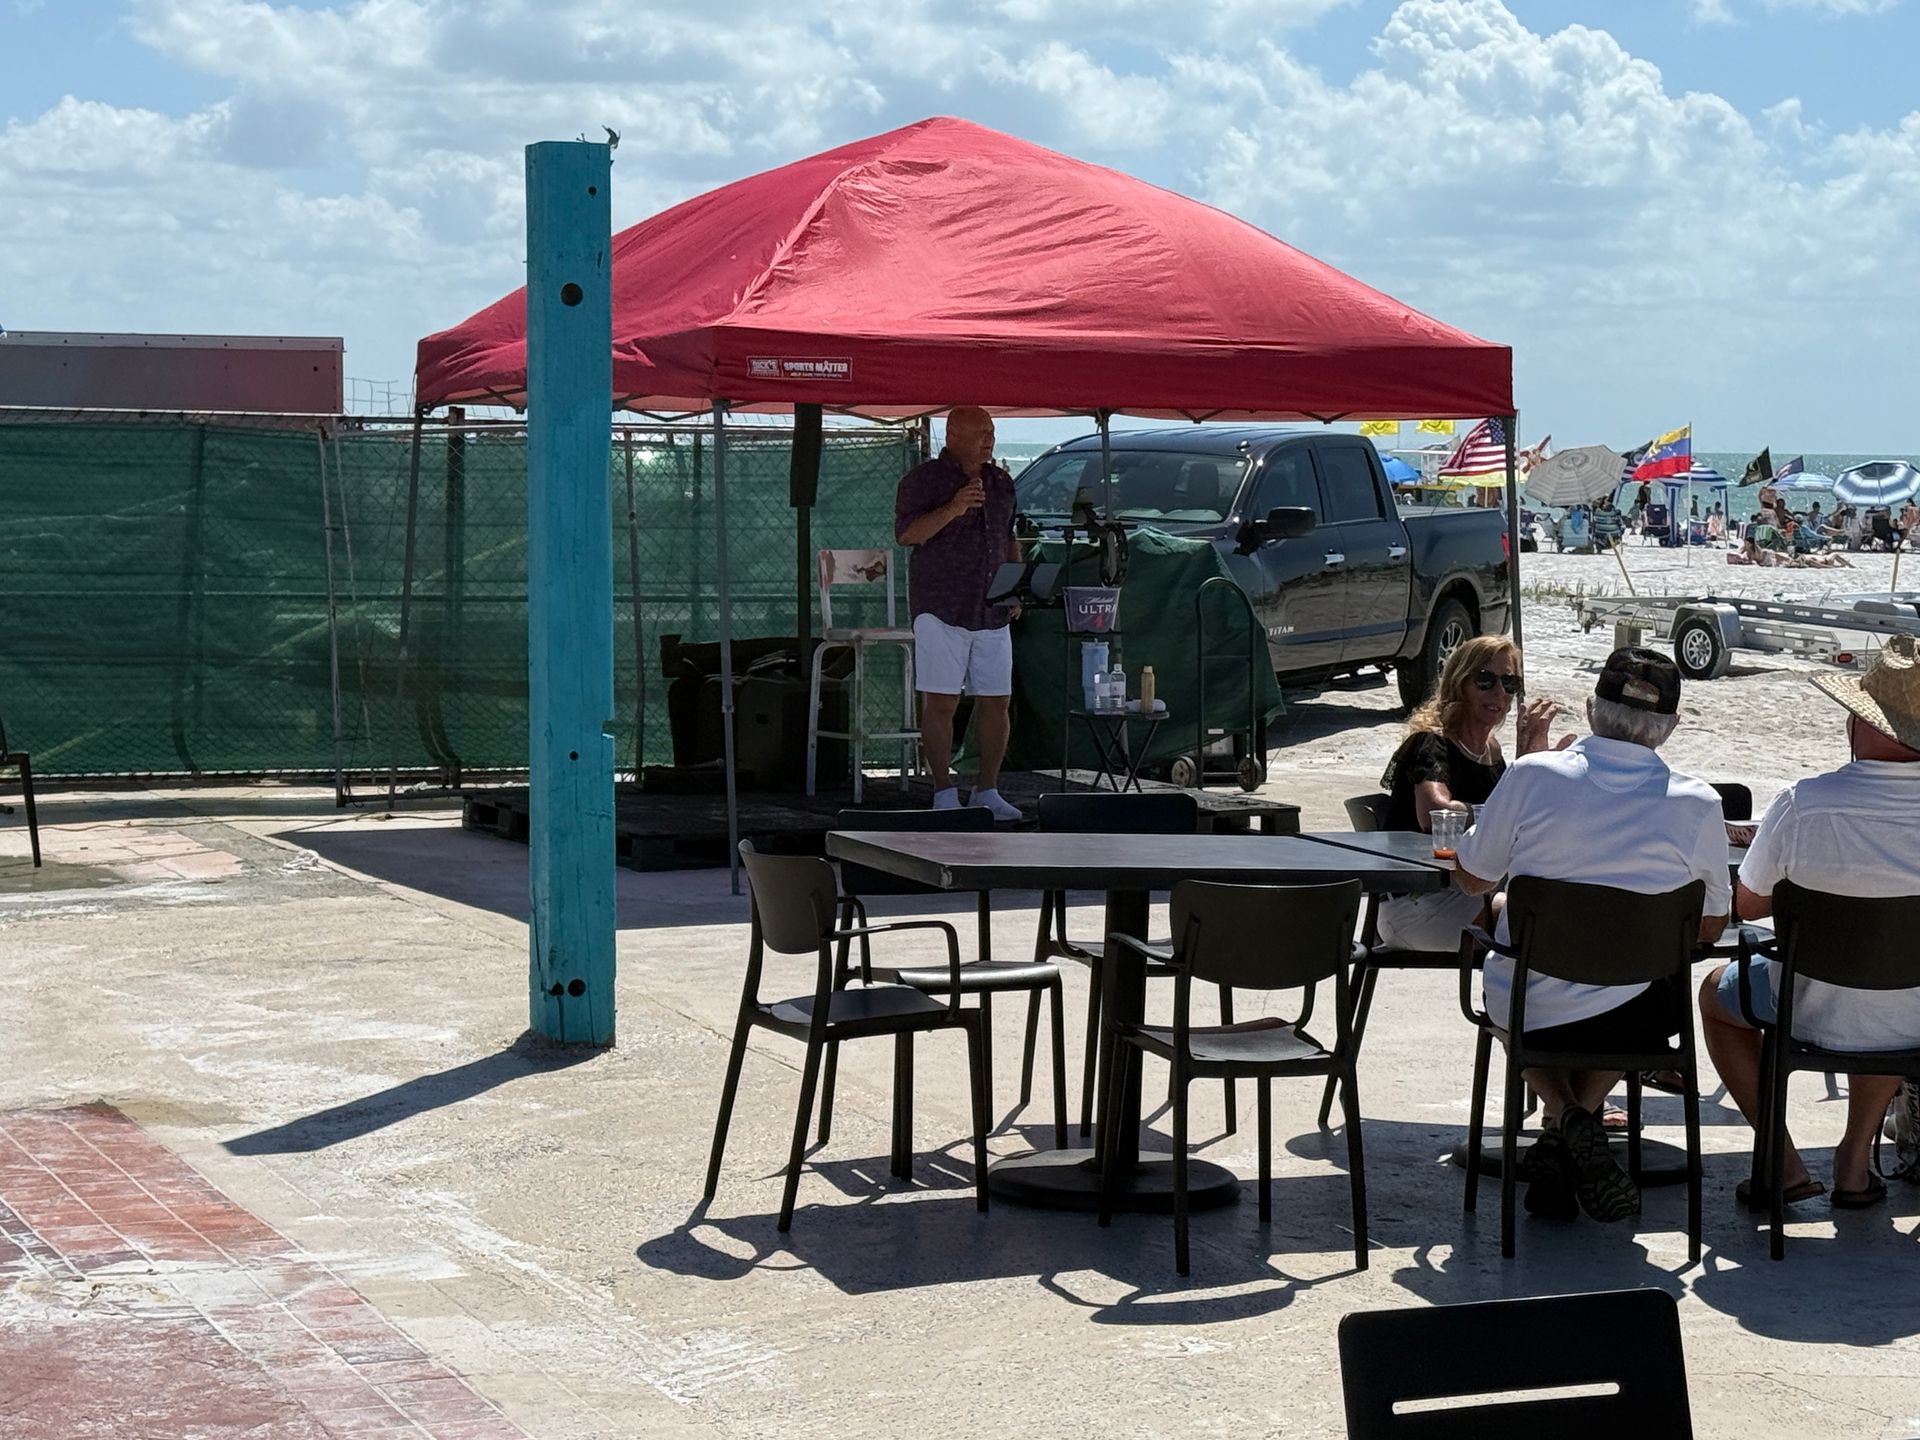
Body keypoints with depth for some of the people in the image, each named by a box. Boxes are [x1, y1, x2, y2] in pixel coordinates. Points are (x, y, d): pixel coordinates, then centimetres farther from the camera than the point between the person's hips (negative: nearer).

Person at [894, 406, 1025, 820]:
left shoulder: (1002, 482, 15)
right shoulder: (923, 480, -2)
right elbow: (906, 534, -13)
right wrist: (951, 510, -26)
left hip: (992, 612, 5)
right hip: (941, 609, -5)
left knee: (996, 701, 4)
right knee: (940, 702, -6)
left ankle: (987, 791, 13)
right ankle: (944, 794, 1)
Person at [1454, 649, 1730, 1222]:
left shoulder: (1532, 776, -13)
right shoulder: (1697, 804, -10)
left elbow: (1470, 879, 3)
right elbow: (1710, 927, 4)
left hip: (1525, 1012, -1)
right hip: (1632, 1022, 1)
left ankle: (1564, 1114, 10)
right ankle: (1578, 1117, 13)